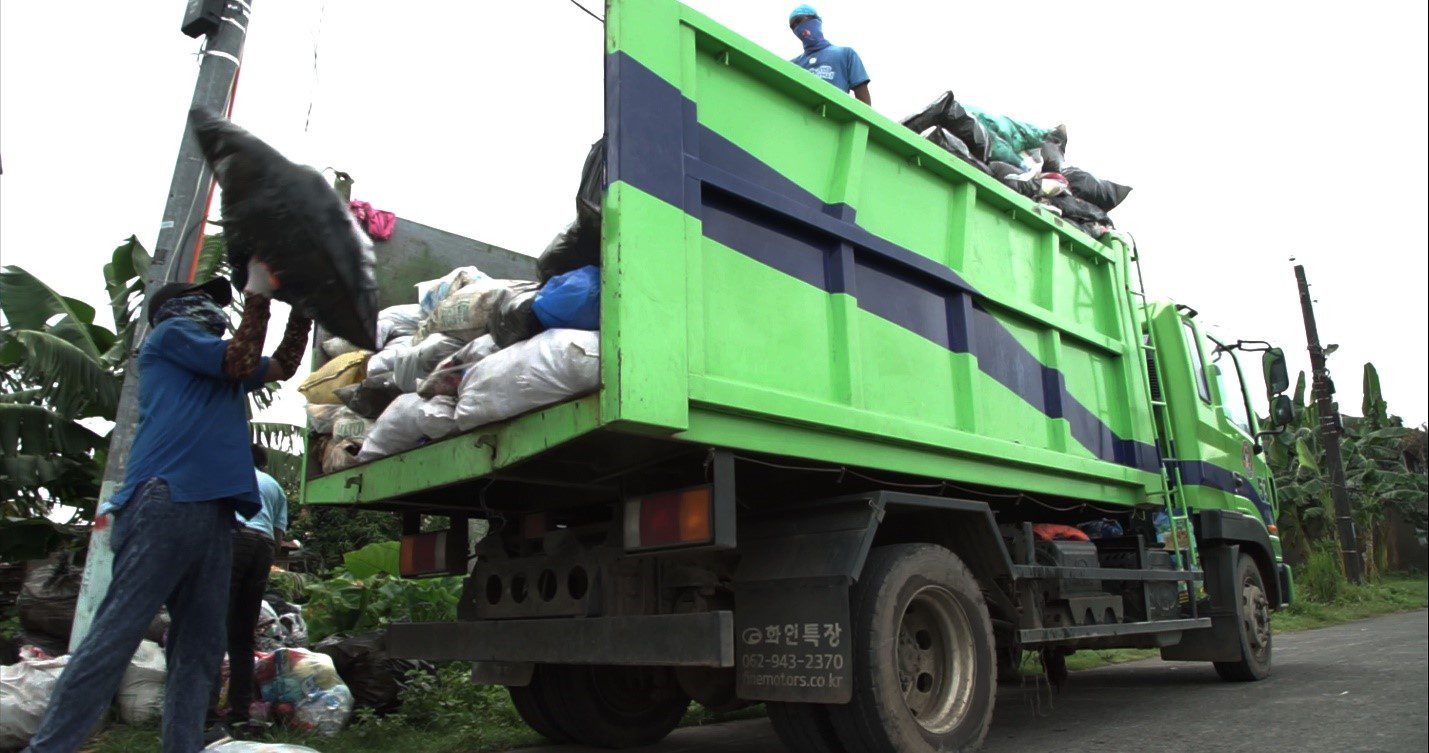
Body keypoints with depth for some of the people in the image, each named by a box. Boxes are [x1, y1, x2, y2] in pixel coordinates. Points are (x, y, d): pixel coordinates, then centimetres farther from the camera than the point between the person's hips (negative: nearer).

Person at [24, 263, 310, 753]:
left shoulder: (216, 367, 31)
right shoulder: (170, 332, 10)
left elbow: (282, 366, 35)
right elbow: (242, 362, -3)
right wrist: (257, 293, 4)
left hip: (214, 510, 9)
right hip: (166, 498, -8)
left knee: (201, 647, 3)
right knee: (117, 633, -13)